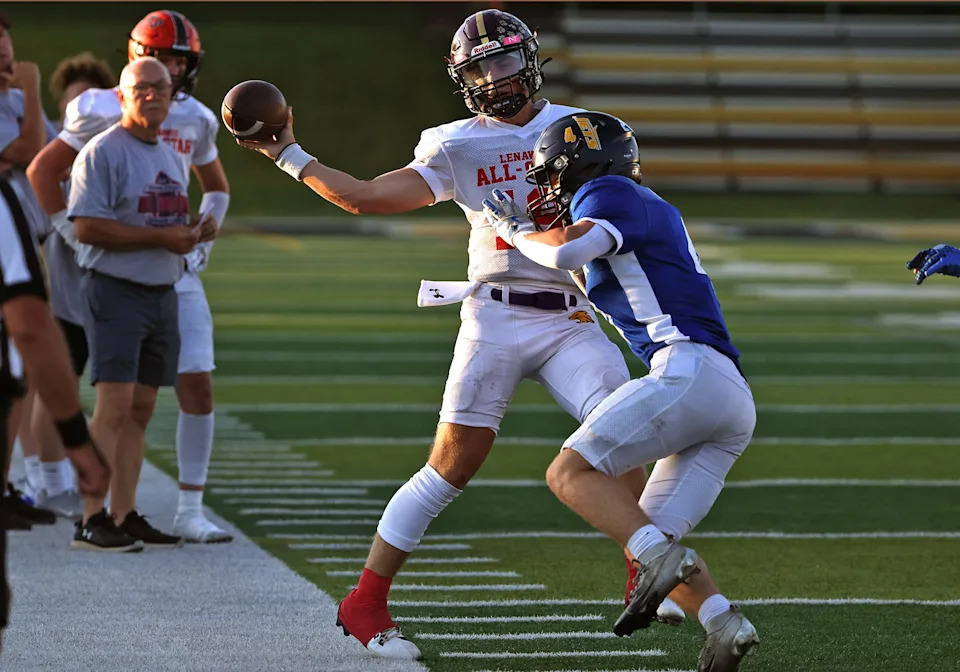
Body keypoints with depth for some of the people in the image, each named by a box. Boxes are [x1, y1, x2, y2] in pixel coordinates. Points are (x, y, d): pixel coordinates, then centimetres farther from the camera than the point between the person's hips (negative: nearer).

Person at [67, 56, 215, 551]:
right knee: (115, 404, -14)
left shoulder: (169, 157, 18)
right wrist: (160, 236, -18)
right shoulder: (103, 153, -9)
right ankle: (91, 522, -14)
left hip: (162, 292, 8)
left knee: (141, 408, 7)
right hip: (115, 290, -8)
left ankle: (124, 516, 12)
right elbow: (88, 228, -17)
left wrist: (196, 230, 5)